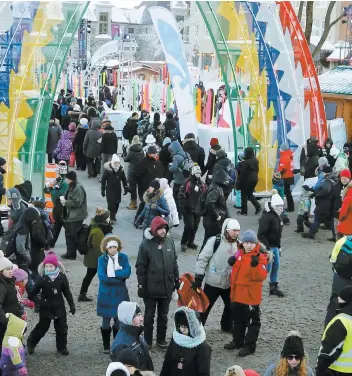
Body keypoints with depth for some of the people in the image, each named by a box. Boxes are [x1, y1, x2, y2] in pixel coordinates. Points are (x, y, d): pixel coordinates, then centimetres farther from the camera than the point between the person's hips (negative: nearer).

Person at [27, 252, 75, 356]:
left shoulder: (62, 277, -6)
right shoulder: (41, 278, -11)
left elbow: (67, 292, 1)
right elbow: (34, 291, -7)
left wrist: (72, 305, 3)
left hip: (59, 307, 2)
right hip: (45, 307, -2)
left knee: (62, 327, 8)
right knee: (42, 327, 5)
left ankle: (62, 347, 24)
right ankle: (30, 344, 24)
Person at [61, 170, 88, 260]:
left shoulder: (78, 188, -20)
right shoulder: (72, 187, 12)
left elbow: (77, 202, -26)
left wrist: (65, 202, -17)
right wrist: (64, 199, 4)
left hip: (76, 216, -11)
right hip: (70, 215, 11)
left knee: (73, 235, -3)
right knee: (68, 234, 17)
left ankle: (72, 254, 5)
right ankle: (69, 253, 26)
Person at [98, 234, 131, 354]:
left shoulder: (123, 257, -1)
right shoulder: (102, 259, -6)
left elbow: (127, 272, -14)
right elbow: (101, 276, -18)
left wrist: (112, 273, -21)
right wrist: (119, 278, -17)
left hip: (120, 294, 1)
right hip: (106, 295, -1)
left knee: (118, 321, 9)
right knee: (106, 322, 6)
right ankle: (106, 346, 19)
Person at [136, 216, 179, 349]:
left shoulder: (170, 241, 0)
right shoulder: (146, 244, -12)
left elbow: (174, 262, 10)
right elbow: (140, 267, -9)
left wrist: (176, 280, 12)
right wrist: (141, 285, -10)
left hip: (167, 287, 4)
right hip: (151, 287, -4)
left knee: (163, 315, 15)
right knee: (149, 315, 9)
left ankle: (161, 339, 28)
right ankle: (147, 341, 22)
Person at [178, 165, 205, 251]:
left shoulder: (202, 184, 10)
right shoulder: (187, 182, -10)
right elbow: (181, 195, -12)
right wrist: (183, 207, -14)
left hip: (197, 209, 6)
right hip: (188, 209, -6)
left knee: (195, 226, 9)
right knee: (189, 226, -12)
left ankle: (190, 242, 23)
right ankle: (183, 243, 2)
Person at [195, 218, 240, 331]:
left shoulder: (238, 244, 1)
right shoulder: (214, 241, -16)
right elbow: (202, 259, -14)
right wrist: (198, 278, -16)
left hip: (229, 283, 6)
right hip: (213, 282, -6)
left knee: (231, 306, 19)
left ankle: (227, 326, 41)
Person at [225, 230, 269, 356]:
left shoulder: (260, 257, -15)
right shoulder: (239, 253, 4)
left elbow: (261, 277, -23)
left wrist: (256, 265, -38)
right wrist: (232, 262, 1)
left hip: (251, 295, -7)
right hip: (237, 293, 7)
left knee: (252, 321, 4)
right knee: (238, 319, 21)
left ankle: (250, 345, 13)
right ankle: (237, 341, 36)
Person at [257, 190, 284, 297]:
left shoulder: (278, 216, 10)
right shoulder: (266, 217, -20)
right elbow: (261, 234, -24)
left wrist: (279, 246, 19)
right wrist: (267, 248, -24)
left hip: (275, 246, 9)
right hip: (267, 247, -9)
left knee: (276, 267, 13)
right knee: (267, 268, -6)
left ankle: (273, 287, 26)